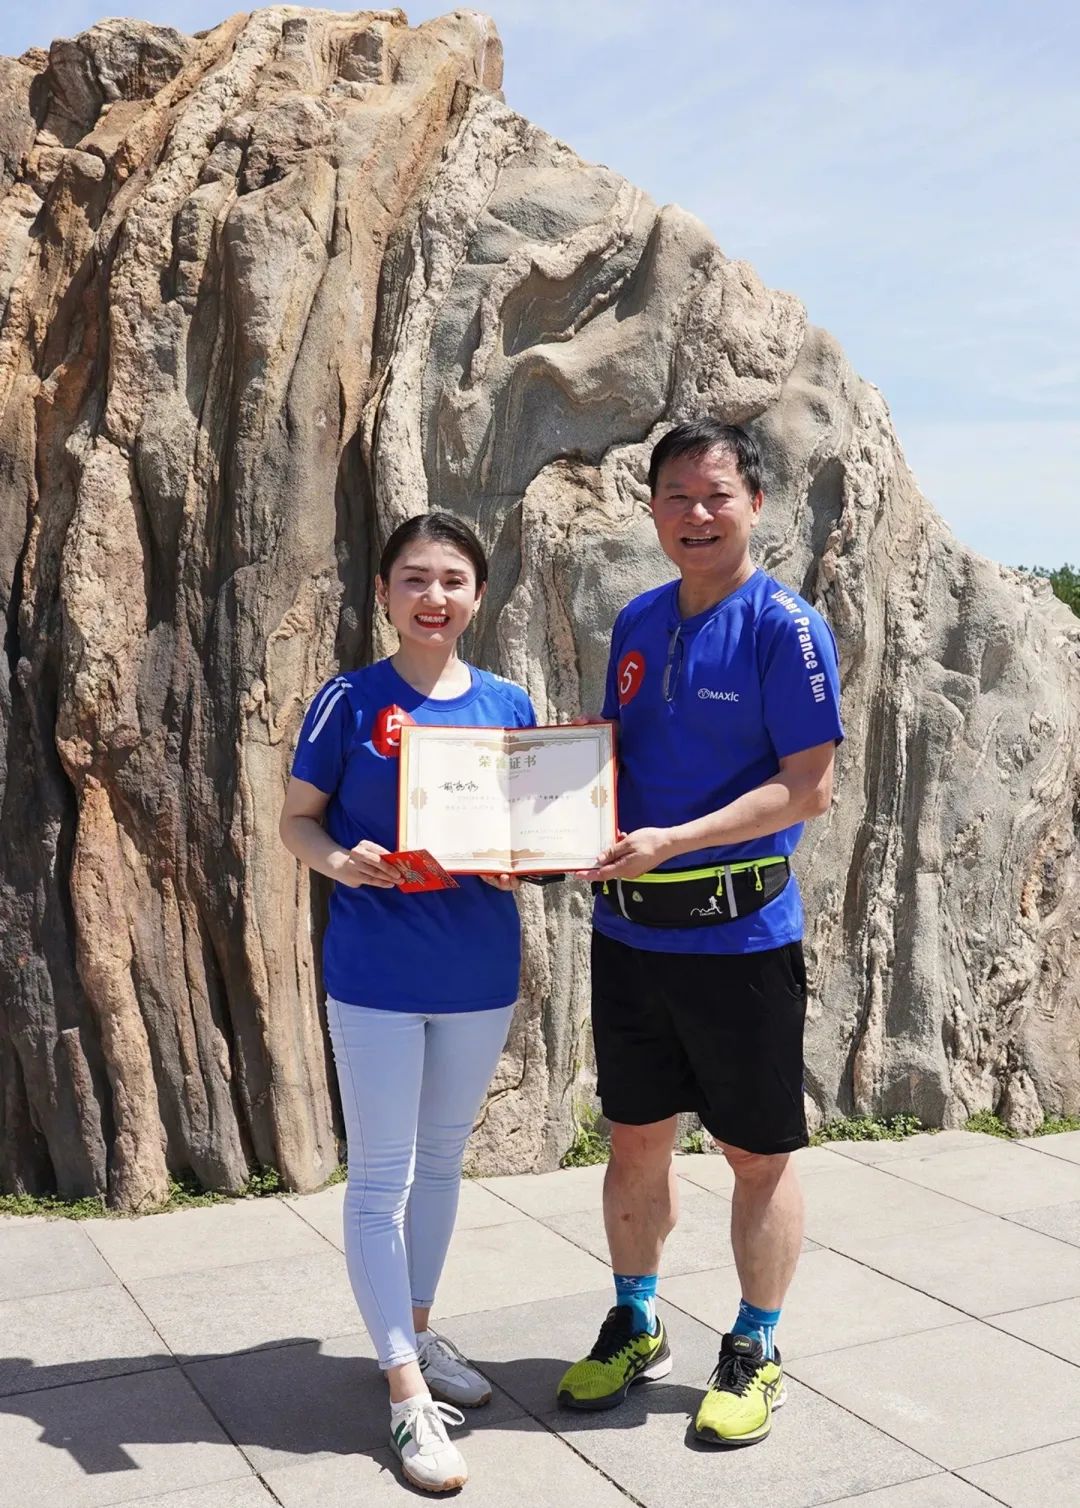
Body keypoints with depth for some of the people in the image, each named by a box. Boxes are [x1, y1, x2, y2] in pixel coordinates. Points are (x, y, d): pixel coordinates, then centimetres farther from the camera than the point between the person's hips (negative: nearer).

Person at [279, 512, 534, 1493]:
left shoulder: (508, 705, 2)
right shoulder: (350, 701, -7)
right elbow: (298, 820, -2)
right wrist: (339, 860, -23)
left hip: (480, 969, 4)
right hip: (376, 972, -3)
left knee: (443, 1159, 18)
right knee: (381, 1178, 1)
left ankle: (417, 1331, 37)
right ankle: (407, 1393, 11)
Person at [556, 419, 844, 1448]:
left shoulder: (784, 628, -11)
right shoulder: (637, 623, 8)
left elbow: (808, 788, -16)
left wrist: (670, 843, -23)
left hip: (740, 931, -5)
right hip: (628, 927, 6)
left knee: (756, 1152, 8)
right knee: (636, 1134, 16)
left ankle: (755, 1352, 27)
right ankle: (634, 1327, 35)